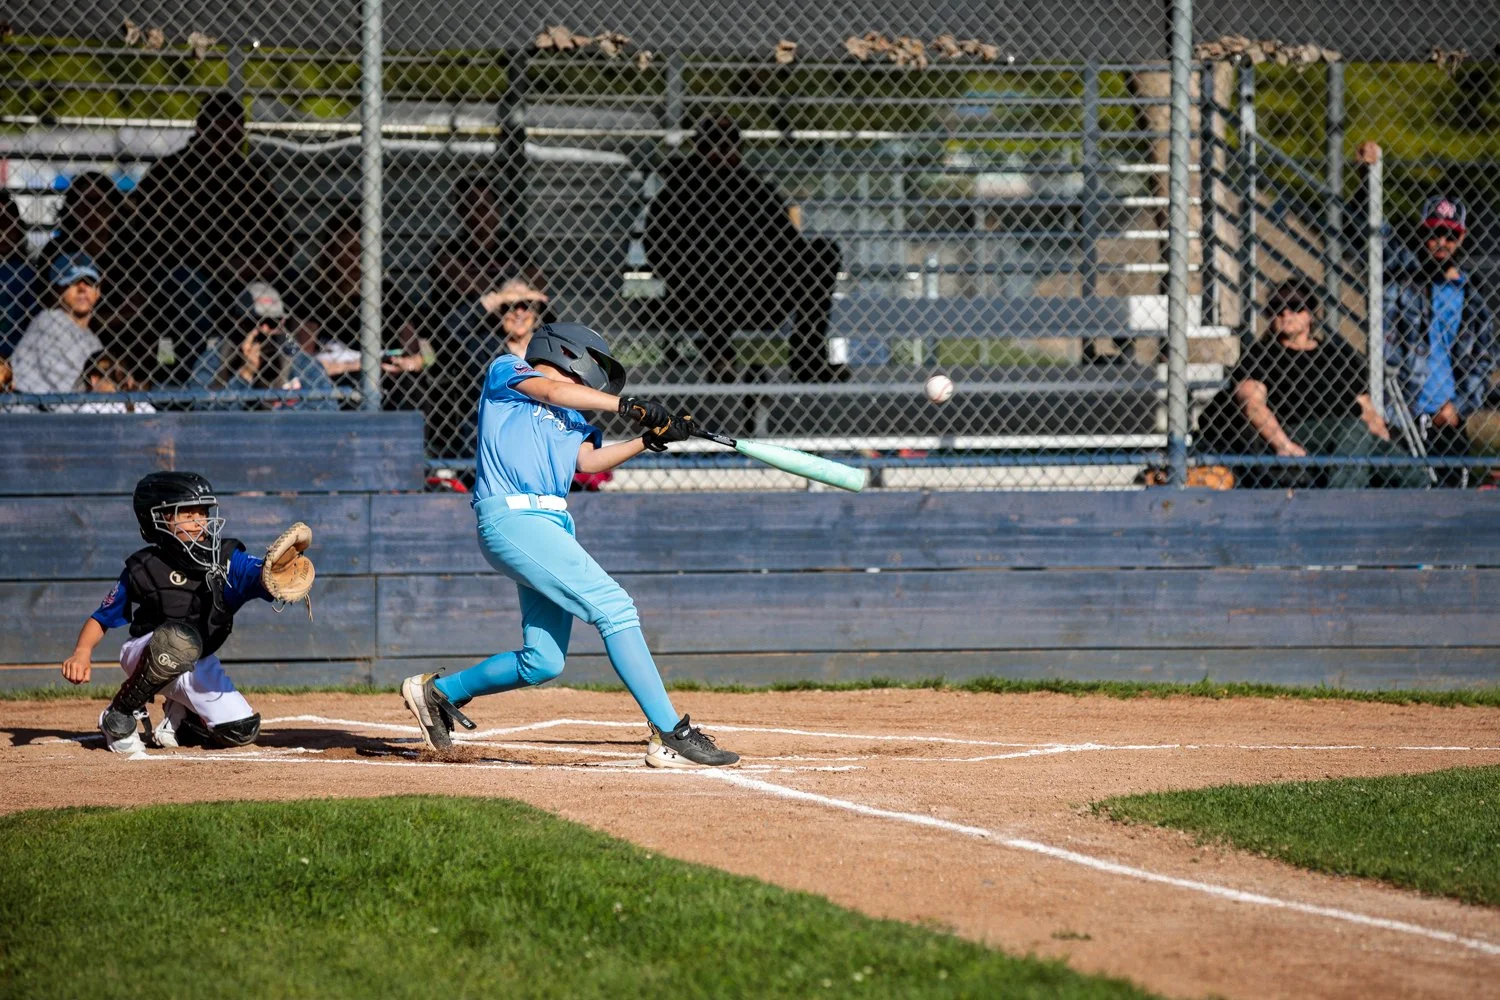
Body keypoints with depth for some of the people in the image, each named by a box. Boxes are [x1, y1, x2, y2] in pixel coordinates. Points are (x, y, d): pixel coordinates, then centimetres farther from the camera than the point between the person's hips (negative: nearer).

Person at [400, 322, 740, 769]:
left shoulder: (569, 415, 27)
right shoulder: (506, 370, 8)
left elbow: (589, 459, 13)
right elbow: (552, 390, -9)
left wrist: (651, 439, 4)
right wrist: (626, 406, -10)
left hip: (552, 527, 9)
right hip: (512, 516, -9)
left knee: (543, 661, 5)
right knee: (614, 606, -19)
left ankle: (439, 692, 27)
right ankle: (671, 734, -24)